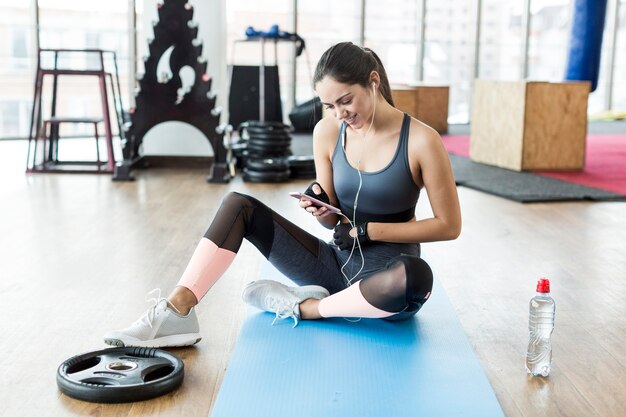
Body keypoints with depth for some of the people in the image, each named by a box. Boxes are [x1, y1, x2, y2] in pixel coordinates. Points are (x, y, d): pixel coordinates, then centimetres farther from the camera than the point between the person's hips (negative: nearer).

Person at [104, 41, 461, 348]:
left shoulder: (421, 140, -14)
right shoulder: (327, 132, -1)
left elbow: (448, 225, -9)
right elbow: (337, 219, 7)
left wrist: (369, 230, -16)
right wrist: (325, 212, -17)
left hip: (386, 276, -3)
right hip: (337, 262, 4)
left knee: (417, 277, -42)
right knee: (238, 206, -11)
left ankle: (303, 307, -18)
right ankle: (176, 312, -26)